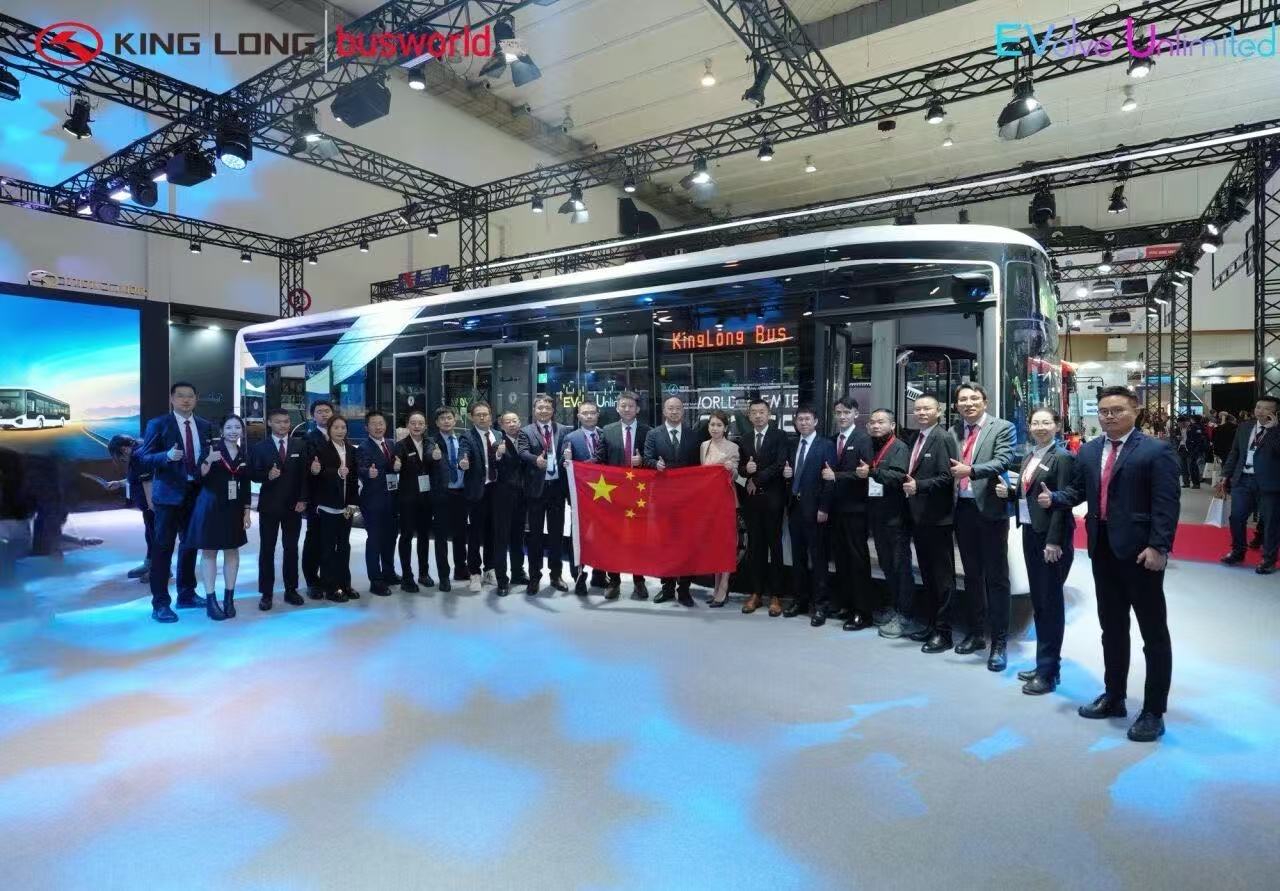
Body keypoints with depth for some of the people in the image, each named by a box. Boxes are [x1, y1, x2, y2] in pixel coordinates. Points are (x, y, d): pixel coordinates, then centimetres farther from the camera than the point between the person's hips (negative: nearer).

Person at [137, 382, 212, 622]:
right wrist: (167, 456, -26)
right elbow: (144, 458, -9)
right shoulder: (158, 424, -4)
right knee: (163, 547, -3)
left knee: (190, 544, 14)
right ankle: (160, 603, 3)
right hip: (169, 494, -5)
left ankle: (186, 595, 26)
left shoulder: (205, 426, 10)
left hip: (196, 493, 5)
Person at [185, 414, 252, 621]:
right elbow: (200, 476, -12)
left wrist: (246, 510, 6)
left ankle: (229, 598, 16)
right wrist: (208, 461, -29)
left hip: (234, 508, 5)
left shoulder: (243, 455, 7)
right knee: (209, 552, 2)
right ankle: (211, 600, 6)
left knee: (232, 551, 8)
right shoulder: (213, 448, -7)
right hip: (210, 506, -5)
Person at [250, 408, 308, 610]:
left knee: (291, 548, 8)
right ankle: (266, 593, 11)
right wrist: (267, 475, -23)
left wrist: (302, 499, -5)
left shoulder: (299, 446, 6)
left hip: (293, 505, 2)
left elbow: (304, 475, 3)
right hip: (269, 505, -1)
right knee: (267, 549, 4)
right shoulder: (260, 447, 1)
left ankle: (291, 590, 17)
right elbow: (253, 474, -2)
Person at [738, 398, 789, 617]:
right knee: (754, 546, 7)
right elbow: (740, 468, 11)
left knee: (774, 545, 3)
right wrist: (746, 469, -12)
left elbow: (780, 465, -13)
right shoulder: (744, 439, 13)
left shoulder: (780, 436, -2)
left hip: (772, 498, -4)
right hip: (751, 498, 4)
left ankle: (775, 595, 9)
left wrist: (756, 479, -10)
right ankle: (756, 593, 15)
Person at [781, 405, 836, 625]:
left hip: (814, 508, -6)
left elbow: (829, 479, -10)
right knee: (798, 556, 11)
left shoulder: (826, 445, -4)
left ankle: (819, 604, 6)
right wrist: (785, 473, -2)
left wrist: (824, 508, -16)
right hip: (794, 506, 6)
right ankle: (799, 599, 21)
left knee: (818, 557, -1)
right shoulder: (792, 445, 15)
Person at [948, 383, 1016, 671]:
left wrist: (971, 471, -28)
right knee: (971, 574, 15)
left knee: (996, 577, 1)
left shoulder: (1002, 428, -3)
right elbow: (948, 467, 11)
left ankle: (999, 641, 9)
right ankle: (975, 633, 27)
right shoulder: (953, 431, 10)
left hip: (989, 508, -5)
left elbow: (1004, 461, -17)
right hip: (962, 509, 5)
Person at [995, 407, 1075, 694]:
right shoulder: (1029, 457, 13)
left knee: (1050, 601, 0)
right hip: (1030, 533, 8)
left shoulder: (1062, 457, -10)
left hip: (1051, 536, -8)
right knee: (1038, 600, 13)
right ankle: (1044, 663, 24)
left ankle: (1049, 672, 10)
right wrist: (1008, 492, -2)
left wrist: (1054, 541, -20)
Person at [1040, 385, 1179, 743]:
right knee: (1111, 629, 17)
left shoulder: (1156, 451, -8)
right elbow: (1078, 491, 15)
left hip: (1140, 551, -6)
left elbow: (1166, 503, -13)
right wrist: (1053, 498, -5)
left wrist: (1159, 546, -20)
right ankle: (1114, 697, 30)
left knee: (1153, 633, 5)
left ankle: (1153, 712, 14)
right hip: (1103, 549, 6)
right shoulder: (1088, 452, 10)